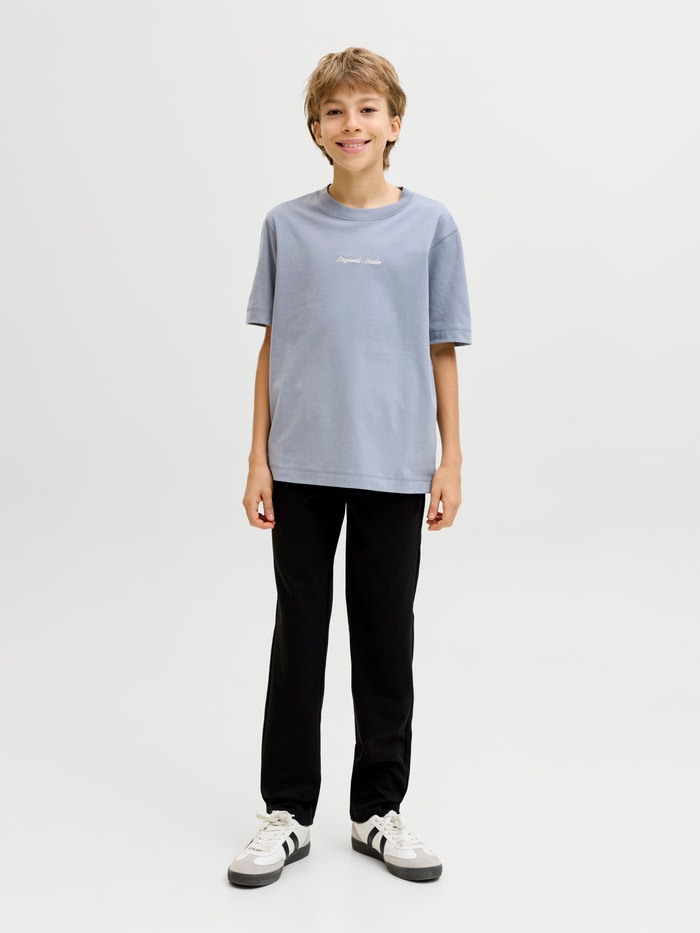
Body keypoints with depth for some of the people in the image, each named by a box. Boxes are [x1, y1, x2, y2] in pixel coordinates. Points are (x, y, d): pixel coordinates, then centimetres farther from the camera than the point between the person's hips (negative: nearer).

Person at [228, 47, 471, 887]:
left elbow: (442, 351, 4)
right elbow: (271, 348, 6)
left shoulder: (430, 225, 2)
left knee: (385, 638, 8)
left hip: (392, 466, 0)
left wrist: (450, 462, 1)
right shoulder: (287, 226, 4)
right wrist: (258, 460, 1)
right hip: (301, 467, 1)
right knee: (298, 634, 8)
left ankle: (378, 811, 24)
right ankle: (288, 812, 21)